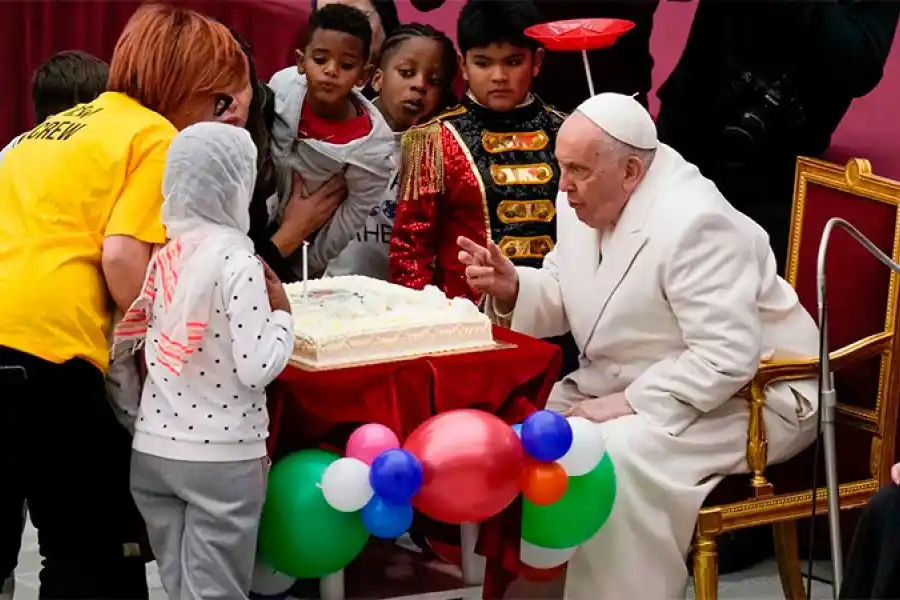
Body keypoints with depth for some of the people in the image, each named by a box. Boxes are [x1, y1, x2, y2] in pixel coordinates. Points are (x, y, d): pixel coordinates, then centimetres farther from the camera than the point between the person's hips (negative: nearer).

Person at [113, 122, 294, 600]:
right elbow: (257, 368, -18)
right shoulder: (237, 261, -13)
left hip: (152, 451, 6)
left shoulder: (163, 256, 4)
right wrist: (281, 312, -3)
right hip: (222, 457, -6)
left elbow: (125, 337, 7)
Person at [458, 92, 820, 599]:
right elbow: (564, 301, 11)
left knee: (616, 456, -32)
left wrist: (630, 404, -28)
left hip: (745, 398, -9)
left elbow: (726, 361, -30)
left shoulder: (694, 224, -27)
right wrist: (512, 288, -10)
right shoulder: (585, 203, 0)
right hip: (632, 385, 9)